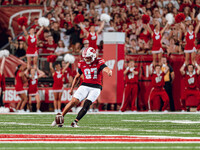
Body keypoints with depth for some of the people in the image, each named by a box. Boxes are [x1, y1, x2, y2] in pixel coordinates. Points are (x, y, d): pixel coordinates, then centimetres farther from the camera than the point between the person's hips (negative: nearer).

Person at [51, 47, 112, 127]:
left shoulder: (99, 62, -6)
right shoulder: (82, 64, 5)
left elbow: (105, 68, -25)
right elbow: (77, 77, 18)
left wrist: (109, 71, -50)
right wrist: (72, 88, 21)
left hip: (96, 88, -3)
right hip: (85, 86, 3)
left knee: (86, 105, -18)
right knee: (74, 101, -11)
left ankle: (75, 122, -11)